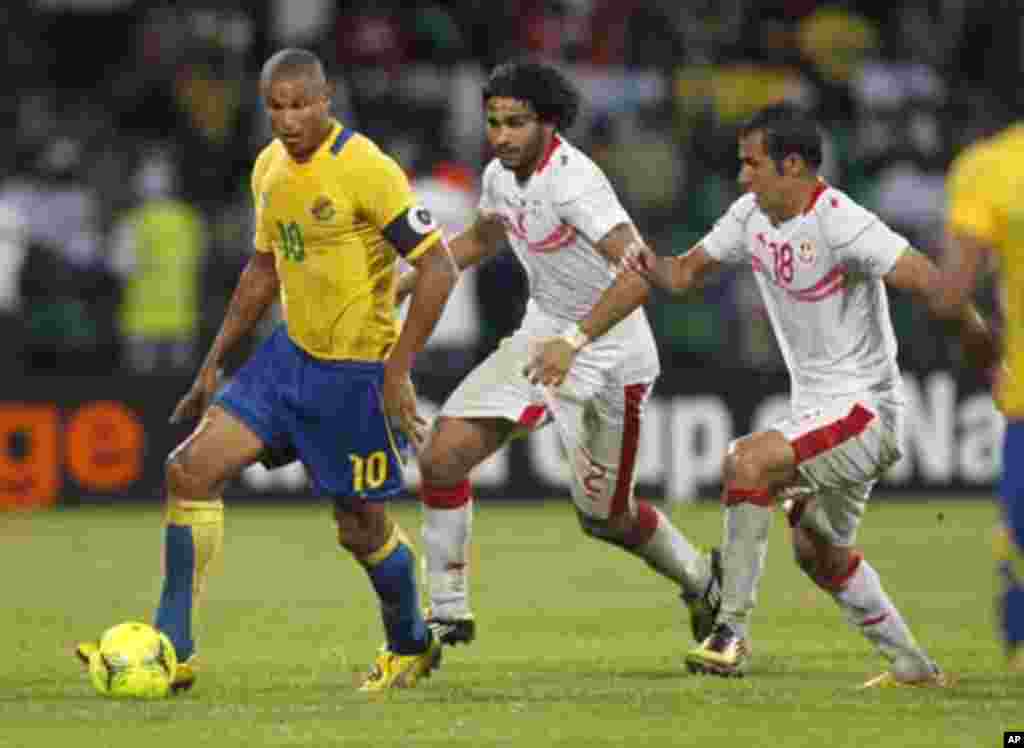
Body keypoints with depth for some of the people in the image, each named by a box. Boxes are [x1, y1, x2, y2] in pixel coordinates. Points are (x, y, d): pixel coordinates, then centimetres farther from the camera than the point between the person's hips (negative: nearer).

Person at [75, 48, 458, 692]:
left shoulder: (365, 169, -20)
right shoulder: (270, 167, 4)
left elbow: (438, 269, -21)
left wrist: (397, 371, -23)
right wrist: (214, 363, 17)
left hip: (358, 371, -7)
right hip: (293, 354, 7)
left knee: (362, 528, 6)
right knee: (191, 469, -6)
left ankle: (411, 647, 35)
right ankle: (172, 650, -3)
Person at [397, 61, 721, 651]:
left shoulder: (573, 181, -27)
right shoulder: (501, 176, -2)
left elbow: (640, 272, -37)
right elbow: (481, 241, 23)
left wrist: (575, 340, -43)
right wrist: (405, 282, 15)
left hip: (608, 356, -7)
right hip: (543, 336, 7)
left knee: (605, 517, 6)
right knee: (443, 456, -8)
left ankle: (701, 580, 35)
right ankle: (448, 612, 5)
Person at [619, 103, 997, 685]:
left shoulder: (840, 223, -23)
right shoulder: (751, 216, 3)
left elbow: (931, 283, -24)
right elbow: (688, 273, 12)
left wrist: (992, 361, -23)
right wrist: (653, 266, -12)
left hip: (865, 408, -10)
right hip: (814, 410, 10)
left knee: (746, 462, -27)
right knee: (819, 553, 20)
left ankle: (733, 632, -23)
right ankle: (913, 666, 35)